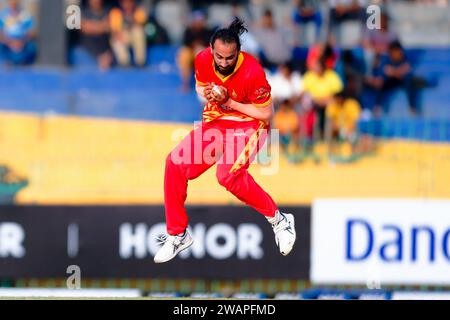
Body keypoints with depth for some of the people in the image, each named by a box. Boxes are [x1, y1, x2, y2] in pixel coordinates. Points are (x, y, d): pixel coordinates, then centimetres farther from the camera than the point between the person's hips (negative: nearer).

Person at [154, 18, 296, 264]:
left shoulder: (252, 72, -26)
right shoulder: (203, 60, -11)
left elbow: (267, 113, -17)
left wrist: (229, 102, -22)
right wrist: (206, 93, -13)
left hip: (248, 124, -6)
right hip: (214, 122, 6)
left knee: (229, 175, -31)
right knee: (175, 163, -10)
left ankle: (279, 221, -11)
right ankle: (177, 234, 5)